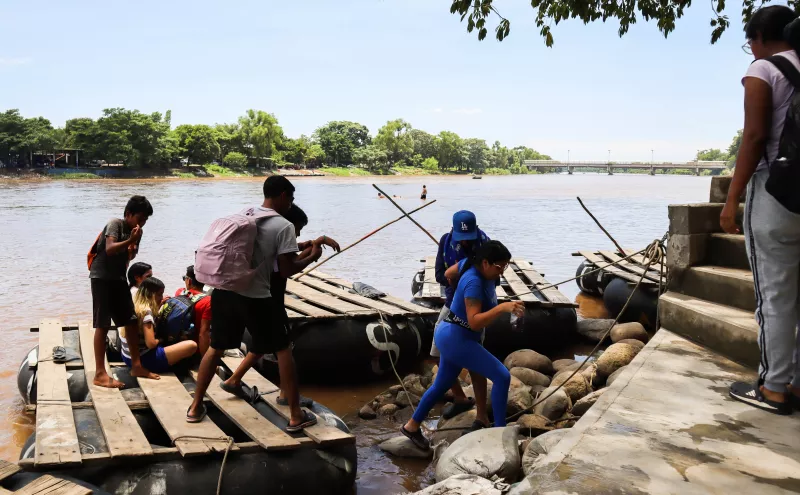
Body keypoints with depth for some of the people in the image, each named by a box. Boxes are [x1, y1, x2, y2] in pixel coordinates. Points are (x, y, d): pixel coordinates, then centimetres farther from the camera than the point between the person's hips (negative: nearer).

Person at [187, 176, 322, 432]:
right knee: (283, 350, 8)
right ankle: (296, 416, 11)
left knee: (216, 348, 22)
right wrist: (311, 257, 5)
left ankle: (196, 407, 29)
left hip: (223, 291, 6)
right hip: (254, 298, -6)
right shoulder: (284, 226, -8)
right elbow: (286, 270, -10)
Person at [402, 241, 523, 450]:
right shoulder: (474, 282, -28)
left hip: (451, 337, 10)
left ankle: (411, 426, 40)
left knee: (442, 385, 24)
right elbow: (474, 322, -34)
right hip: (456, 339, -10)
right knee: (502, 376, -11)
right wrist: (502, 307, -43)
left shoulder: (470, 263, -3)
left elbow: (448, 274, 15)